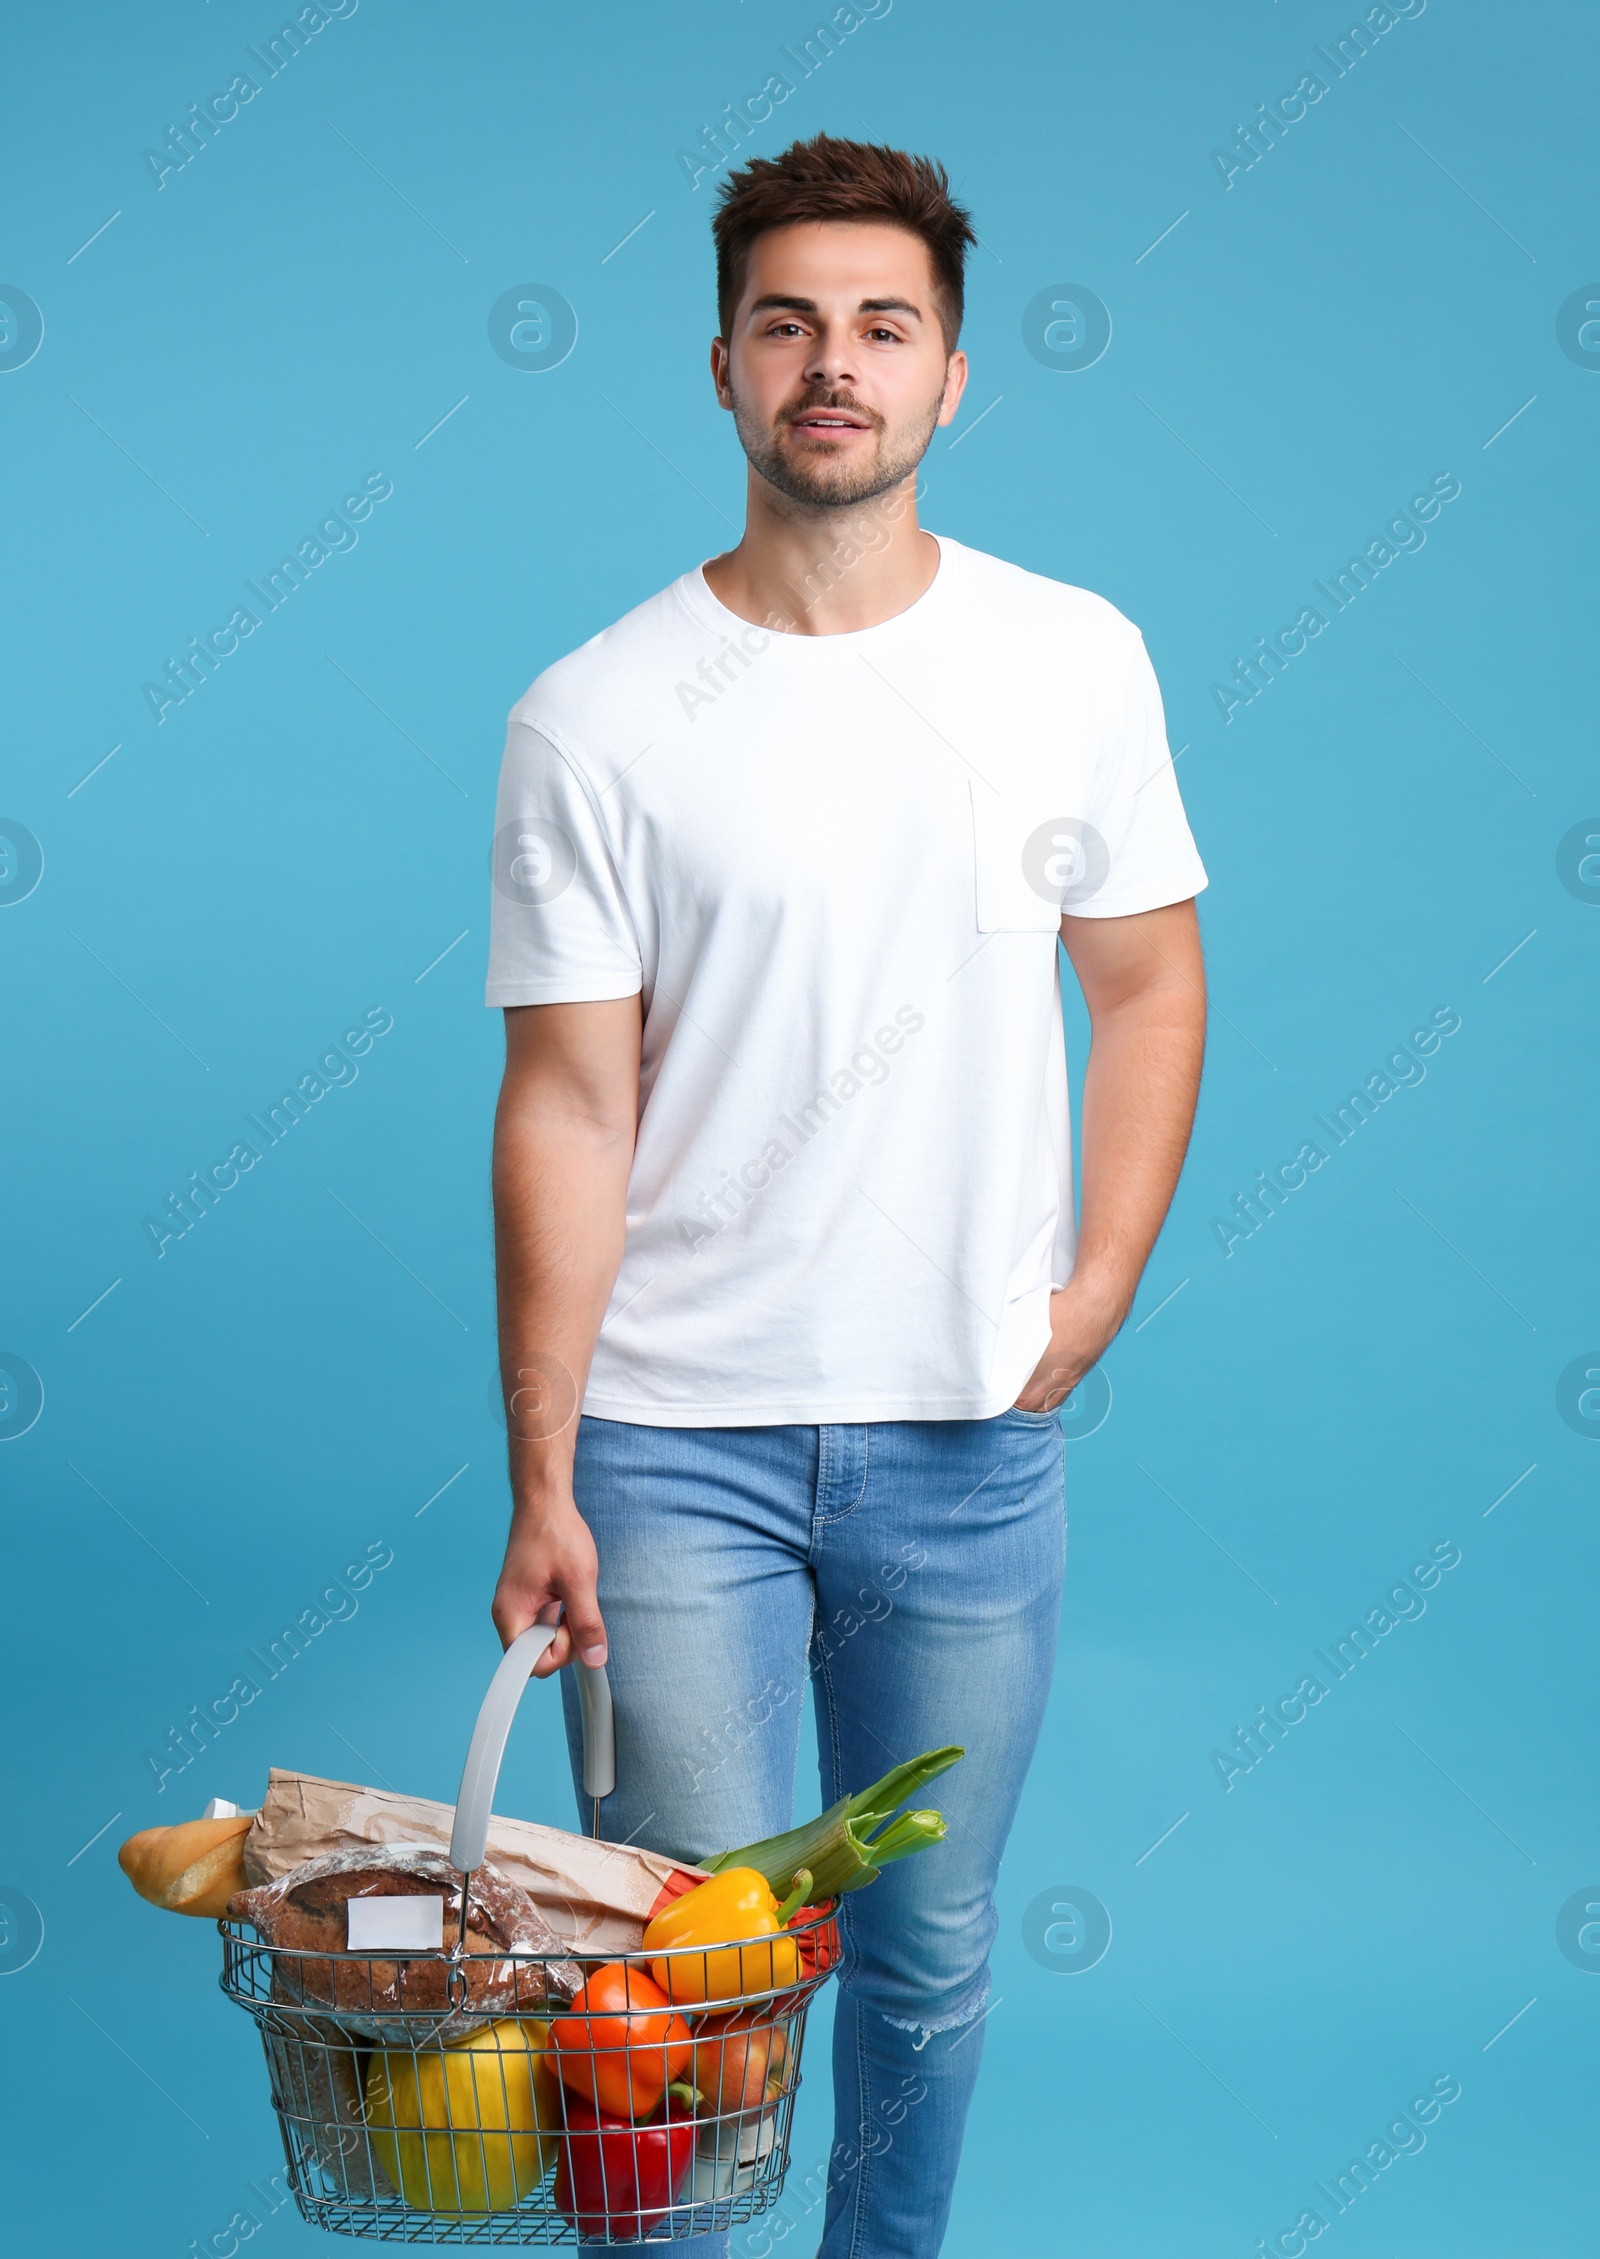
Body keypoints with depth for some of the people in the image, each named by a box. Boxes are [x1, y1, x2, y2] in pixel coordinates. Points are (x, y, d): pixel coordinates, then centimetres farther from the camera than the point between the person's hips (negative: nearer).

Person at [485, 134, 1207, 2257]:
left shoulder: (1074, 660, 2)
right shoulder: (596, 719, -5)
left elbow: (1149, 985, 11)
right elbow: (566, 1106, -5)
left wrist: (1098, 1285, -1)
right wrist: (541, 1480, -8)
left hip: (972, 1436, 2)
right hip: (678, 1438, -2)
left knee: (932, 1955, 15)